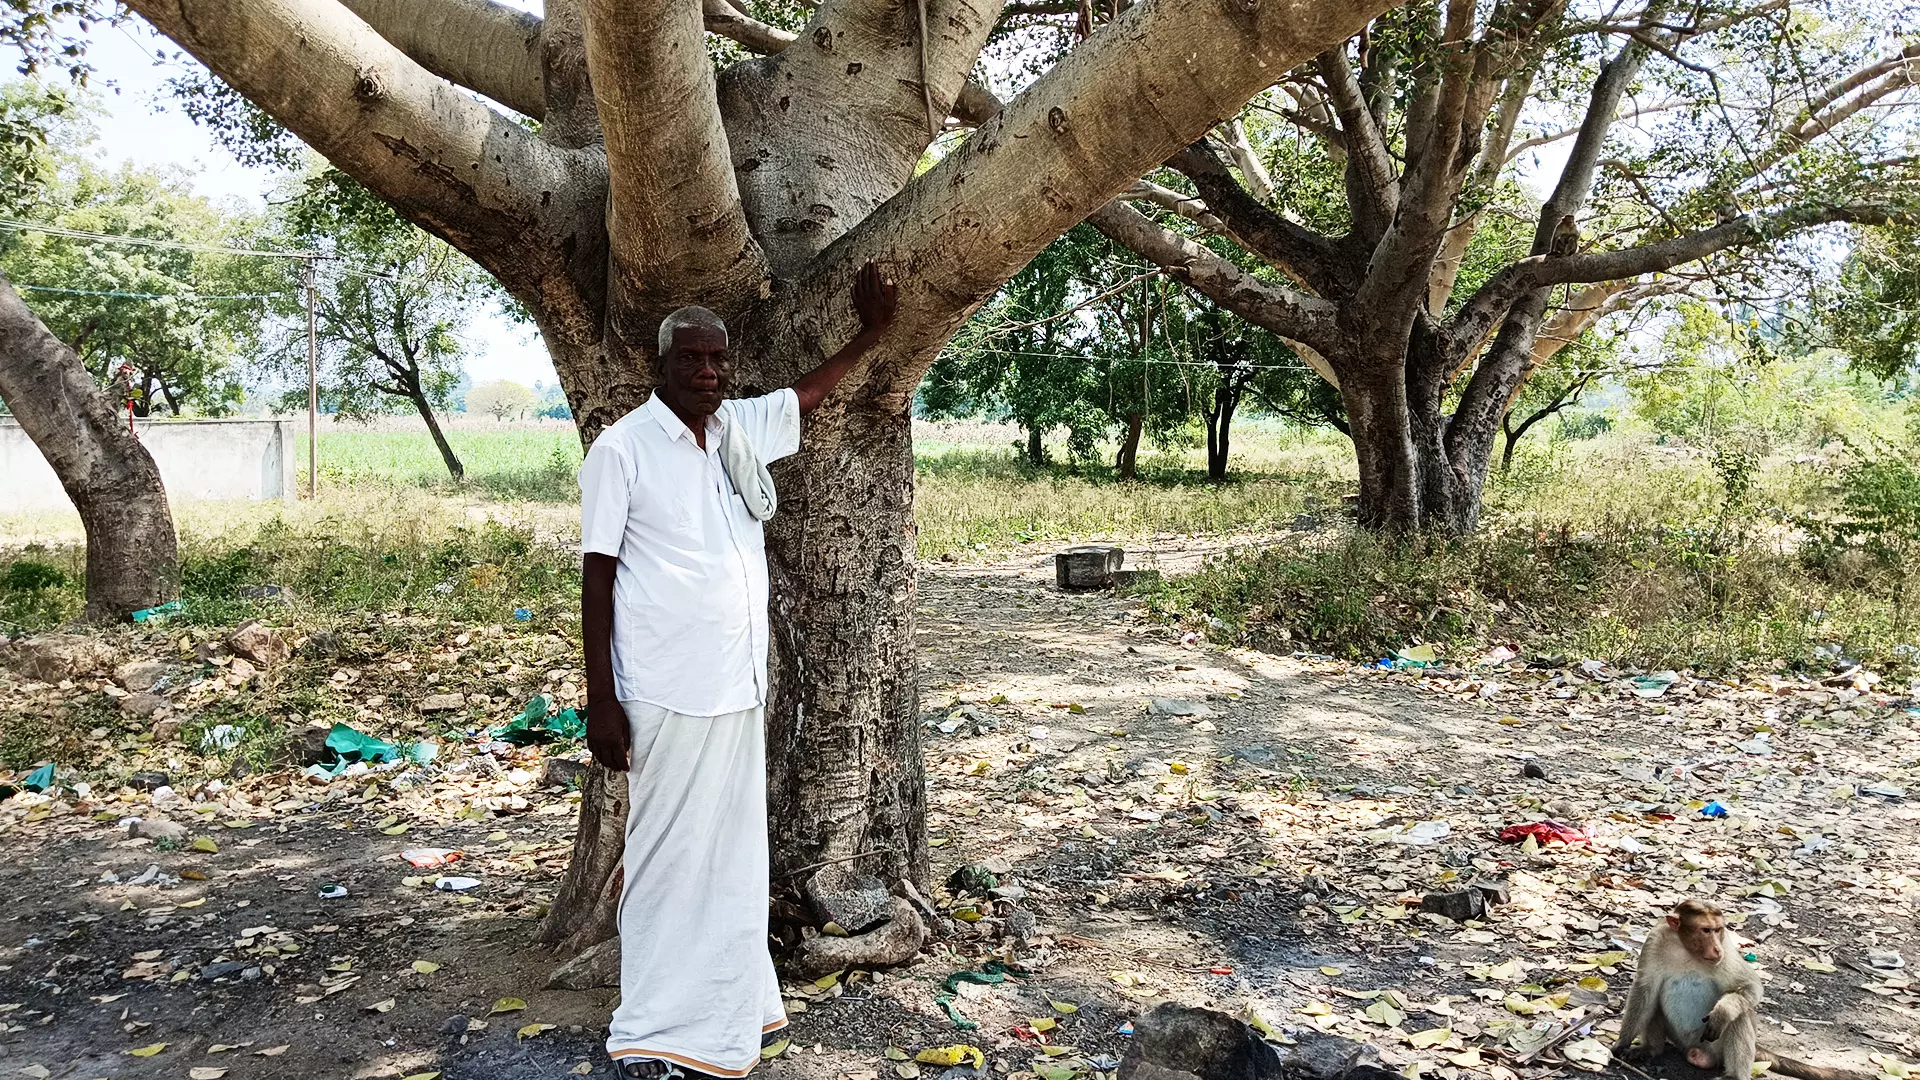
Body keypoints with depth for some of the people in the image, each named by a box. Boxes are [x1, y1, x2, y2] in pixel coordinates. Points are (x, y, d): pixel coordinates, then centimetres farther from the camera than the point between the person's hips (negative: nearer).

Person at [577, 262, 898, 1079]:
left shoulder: (743, 430, 8)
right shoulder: (622, 448, -8)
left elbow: (811, 392, 28)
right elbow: (596, 577, -8)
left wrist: (871, 333, 27)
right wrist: (600, 701, -11)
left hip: (739, 689, 6)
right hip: (667, 696, -6)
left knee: (732, 855, 14)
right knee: (670, 860, 1)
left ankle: (722, 1014, 27)